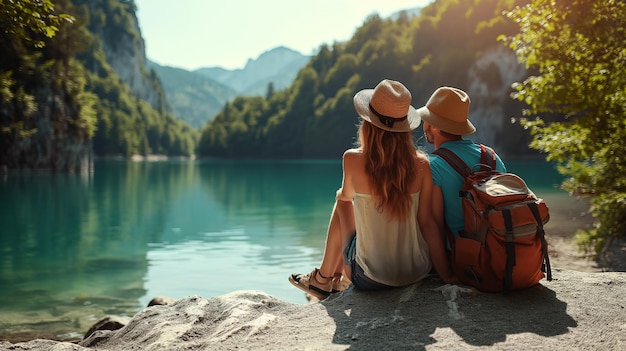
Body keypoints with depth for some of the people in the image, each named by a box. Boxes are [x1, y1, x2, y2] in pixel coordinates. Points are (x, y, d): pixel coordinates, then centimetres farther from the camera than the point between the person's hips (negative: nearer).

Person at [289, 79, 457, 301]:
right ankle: (334, 278, 53)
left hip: (371, 279, -3)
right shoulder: (421, 164, -11)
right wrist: (446, 274, -3)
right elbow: (427, 222, -10)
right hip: (418, 273, 3)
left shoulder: (353, 160, -16)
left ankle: (324, 279, 43)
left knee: (342, 204, 24)